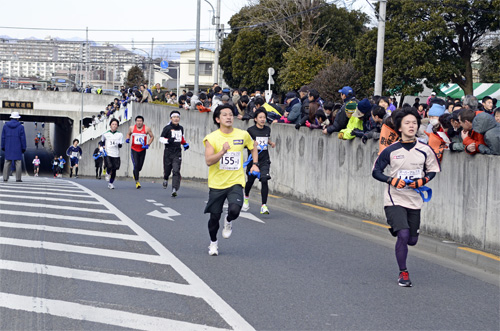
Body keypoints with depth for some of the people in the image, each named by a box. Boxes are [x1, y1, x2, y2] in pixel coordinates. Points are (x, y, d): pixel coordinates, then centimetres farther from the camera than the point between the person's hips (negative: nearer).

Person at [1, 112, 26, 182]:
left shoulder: (5, 126, 5)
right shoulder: (20, 127, -4)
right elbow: (23, 138, -4)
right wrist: (23, 148, 1)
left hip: (8, 148, 3)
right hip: (17, 148, -3)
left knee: (7, 163, 5)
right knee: (18, 163, 0)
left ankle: (5, 178, 0)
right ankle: (18, 178, -4)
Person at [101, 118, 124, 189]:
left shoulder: (120, 135, 4)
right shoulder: (106, 134, 5)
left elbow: (120, 146, -1)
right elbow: (102, 141, 22)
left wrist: (119, 144, -22)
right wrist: (103, 146, 4)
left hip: (116, 155, 1)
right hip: (107, 154, -1)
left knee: (114, 170, 3)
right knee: (109, 166, -22)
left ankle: (111, 183, 23)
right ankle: (107, 173, 15)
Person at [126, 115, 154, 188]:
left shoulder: (147, 129, -7)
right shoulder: (132, 128, -3)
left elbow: (152, 137, 3)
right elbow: (128, 134, 17)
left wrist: (148, 145, -10)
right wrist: (127, 139, -4)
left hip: (142, 150, 1)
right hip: (134, 150, -1)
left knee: (140, 167, 8)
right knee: (136, 165, -13)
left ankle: (135, 174, 43)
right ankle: (137, 181, -7)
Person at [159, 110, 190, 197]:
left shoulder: (181, 128, 12)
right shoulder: (167, 128, -3)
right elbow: (161, 139, -5)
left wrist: (185, 144, 14)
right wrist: (168, 140, -22)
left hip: (177, 153, 2)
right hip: (168, 152, -2)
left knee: (176, 171, -12)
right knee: (167, 169, 6)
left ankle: (174, 189, -17)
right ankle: (165, 179, 43)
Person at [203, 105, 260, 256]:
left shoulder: (243, 135, 0)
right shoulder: (211, 138, -8)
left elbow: (253, 148, 21)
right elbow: (208, 161, -19)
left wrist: (255, 164, 7)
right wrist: (223, 151, -32)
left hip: (235, 182, 0)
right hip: (216, 183, 0)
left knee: (234, 210, -23)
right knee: (214, 216, 6)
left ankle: (228, 222, 14)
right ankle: (213, 242, 34)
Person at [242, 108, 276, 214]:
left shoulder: (267, 129, 7)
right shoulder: (251, 130, -6)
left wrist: (271, 143, 6)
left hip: (264, 160, 2)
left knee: (264, 180, -14)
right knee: (250, 180, 9)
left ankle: (264, 206, -14)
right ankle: (246, 197, 42)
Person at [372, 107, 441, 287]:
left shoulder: (425, 150, -2)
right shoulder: (391, 150, -5)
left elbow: (433, 170, 11)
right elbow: (376, 171, 2)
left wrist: (421, 181, -9)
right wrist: (392, 180, -14)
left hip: (414, 200, 3)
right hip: (394, 199, -3)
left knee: (412, 240, 7)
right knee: (403, 235, -17)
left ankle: (396, 231, 44)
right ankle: (403, 273, 0)